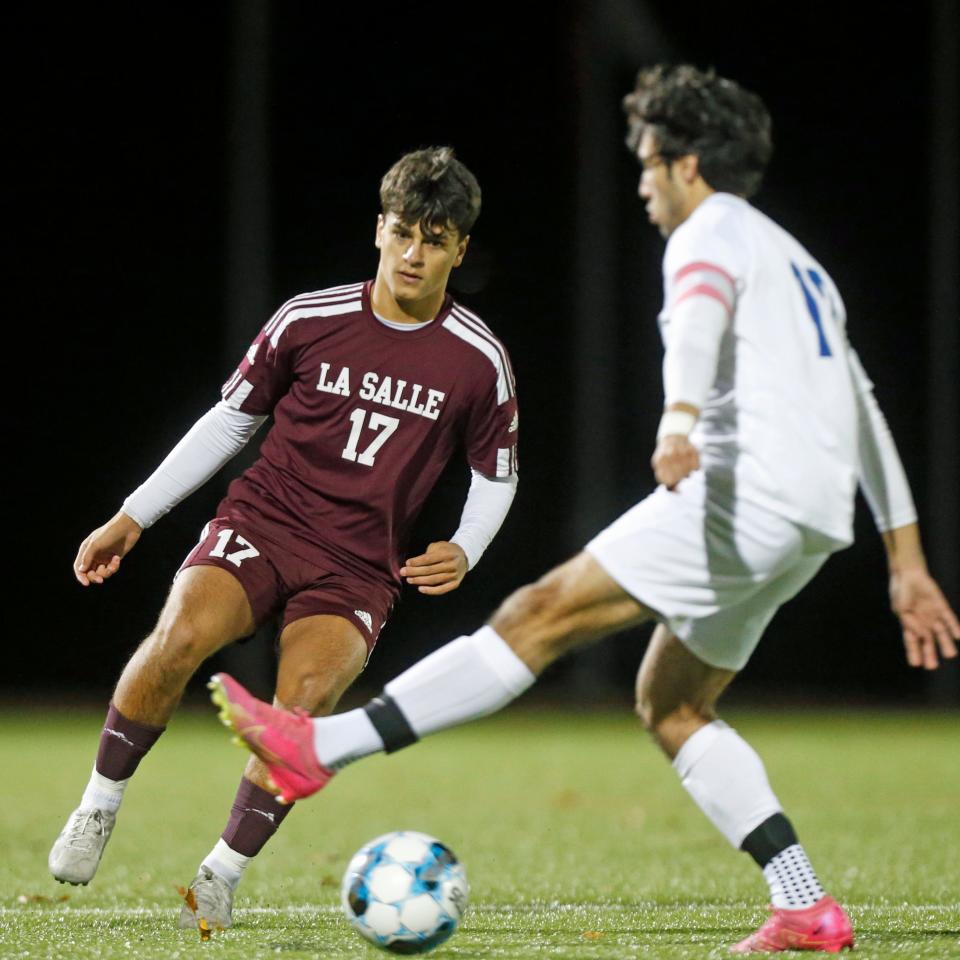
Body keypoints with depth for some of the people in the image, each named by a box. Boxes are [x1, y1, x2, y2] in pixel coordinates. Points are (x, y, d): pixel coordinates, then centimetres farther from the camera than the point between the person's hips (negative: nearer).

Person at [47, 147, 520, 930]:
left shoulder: (478, 360, 0)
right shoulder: (309, 321, 0)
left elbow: (496, 475, 14)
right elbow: (231, 419, 11)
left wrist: (464, 552, -7)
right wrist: (133, 518, 10)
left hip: (359, 566, 0)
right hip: (263, 520, 0)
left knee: (307, 698, -29)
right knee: (181, 637, -30)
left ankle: (223, 875, -11)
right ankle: (100, 806, -9)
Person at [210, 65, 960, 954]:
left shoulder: (713, 232, 1)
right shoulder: (799, 264, 31)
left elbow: (697, 323, -23)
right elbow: (867, 419, 30)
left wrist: (678, 424, -43)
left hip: (750, 490, -9)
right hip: (812, 521, 9)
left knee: (544, 614, -13)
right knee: (670, 705, 13)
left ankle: (321, 746, -18)